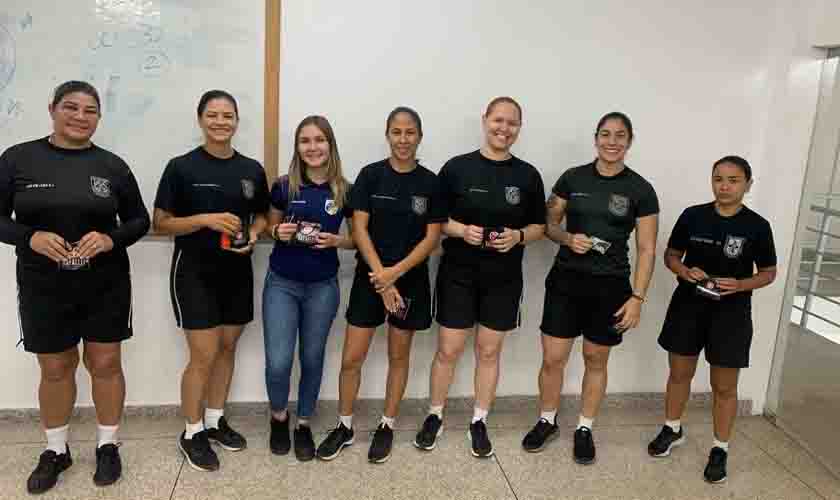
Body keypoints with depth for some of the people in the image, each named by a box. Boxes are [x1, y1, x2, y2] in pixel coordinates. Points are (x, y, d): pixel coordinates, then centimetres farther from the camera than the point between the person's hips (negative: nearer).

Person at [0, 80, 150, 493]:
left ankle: (108, 446, 27)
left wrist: (111, 238, -15)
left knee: (105, 364, 9)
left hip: (106, 286, 0)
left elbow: (140, 220, 4)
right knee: (55, 369, 12)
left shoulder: (112, 165, 0)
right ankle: (55, 451, 32)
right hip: (43, 288, 0)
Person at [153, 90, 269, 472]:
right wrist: (205, 219, -21)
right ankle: (192, 433, 17)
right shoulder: (181, 167, -7)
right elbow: (161, 223, -7)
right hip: (194, 274, -4)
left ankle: (215, 421, 31)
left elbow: (261, 215, 15)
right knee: (203, 356, -3)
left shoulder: (252, 170, 4)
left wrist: (253, 234, -7)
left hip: (237, 273, 5)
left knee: (228, 348, 13)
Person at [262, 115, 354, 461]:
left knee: (312, 359, 12)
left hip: (322, 287, 1)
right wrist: (278, 232, -13)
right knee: (278, 362, -4)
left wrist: (335, 241, -15)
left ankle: (303, 425, 33)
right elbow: (270, 227, 9)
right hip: (281, 283, 0)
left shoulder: (344, 191, -4)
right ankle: (278, 416, 27)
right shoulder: (284, 186, -4)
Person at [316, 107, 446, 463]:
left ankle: (387, 427, 29)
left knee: (398, 356, 12)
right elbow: (359, 229, -7)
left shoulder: (430, 182, -1)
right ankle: (344, 427, 23)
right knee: (351, 358, 2)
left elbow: (432, 237, -4)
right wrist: (380, 276, -15)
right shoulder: (371, 175, -3)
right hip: (370, 278, 0)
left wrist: (395, 272, -15)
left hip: (410, 280, 1)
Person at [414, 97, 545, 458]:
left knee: (489, 351, 11)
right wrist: (461, 230, -18)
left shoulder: (527, 175, 0)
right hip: (458, 274, -1)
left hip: (503, 278, 2)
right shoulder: (457, 167, -5)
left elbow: (539, 226, 8)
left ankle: (479, 422, 27)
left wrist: (518, 236, -12)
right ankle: (434, 417, 26)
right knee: (448, 350, 5)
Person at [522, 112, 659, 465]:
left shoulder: (640, 190, -3)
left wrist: (637, 297, -8)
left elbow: (646, 250, -2)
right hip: (566, 280, 1)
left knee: (596, 360, 12)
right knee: (552, 358, 3)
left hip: (610, 286, -1)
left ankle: (584, 429, 30)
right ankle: (547, 421, 27)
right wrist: (568, 239, -13)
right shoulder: (572, 178, 1)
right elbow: (548, 224, 8)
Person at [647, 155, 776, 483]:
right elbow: (671, 256, 6)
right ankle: (672, 430, 37)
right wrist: (685, 271, -15)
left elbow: (768, 273, 2)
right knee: (680, 374, 16)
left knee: (724, 386, 7)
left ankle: (720, 449, 25)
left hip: (731, 313, -2)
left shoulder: (757, 226, -7)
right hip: (688, 305, 2)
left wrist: (740, 285, -17)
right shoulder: (692, 216, -3)